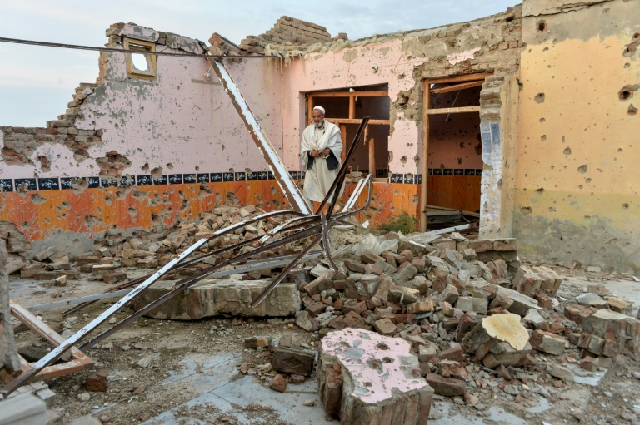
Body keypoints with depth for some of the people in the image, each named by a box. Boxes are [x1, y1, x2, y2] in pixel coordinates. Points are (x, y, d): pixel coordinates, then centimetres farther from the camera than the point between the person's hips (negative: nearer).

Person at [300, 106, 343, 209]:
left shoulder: (333, 129, 0)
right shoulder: (307, 131, 7)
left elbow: (339, 145, 2)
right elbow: (303, 147, 7)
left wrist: (330, 150, -16)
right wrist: (310, 152, -14)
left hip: (328, 164, -2)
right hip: (312, 165, 2)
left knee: (330, 189, 6)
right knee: (307, 189, -4)